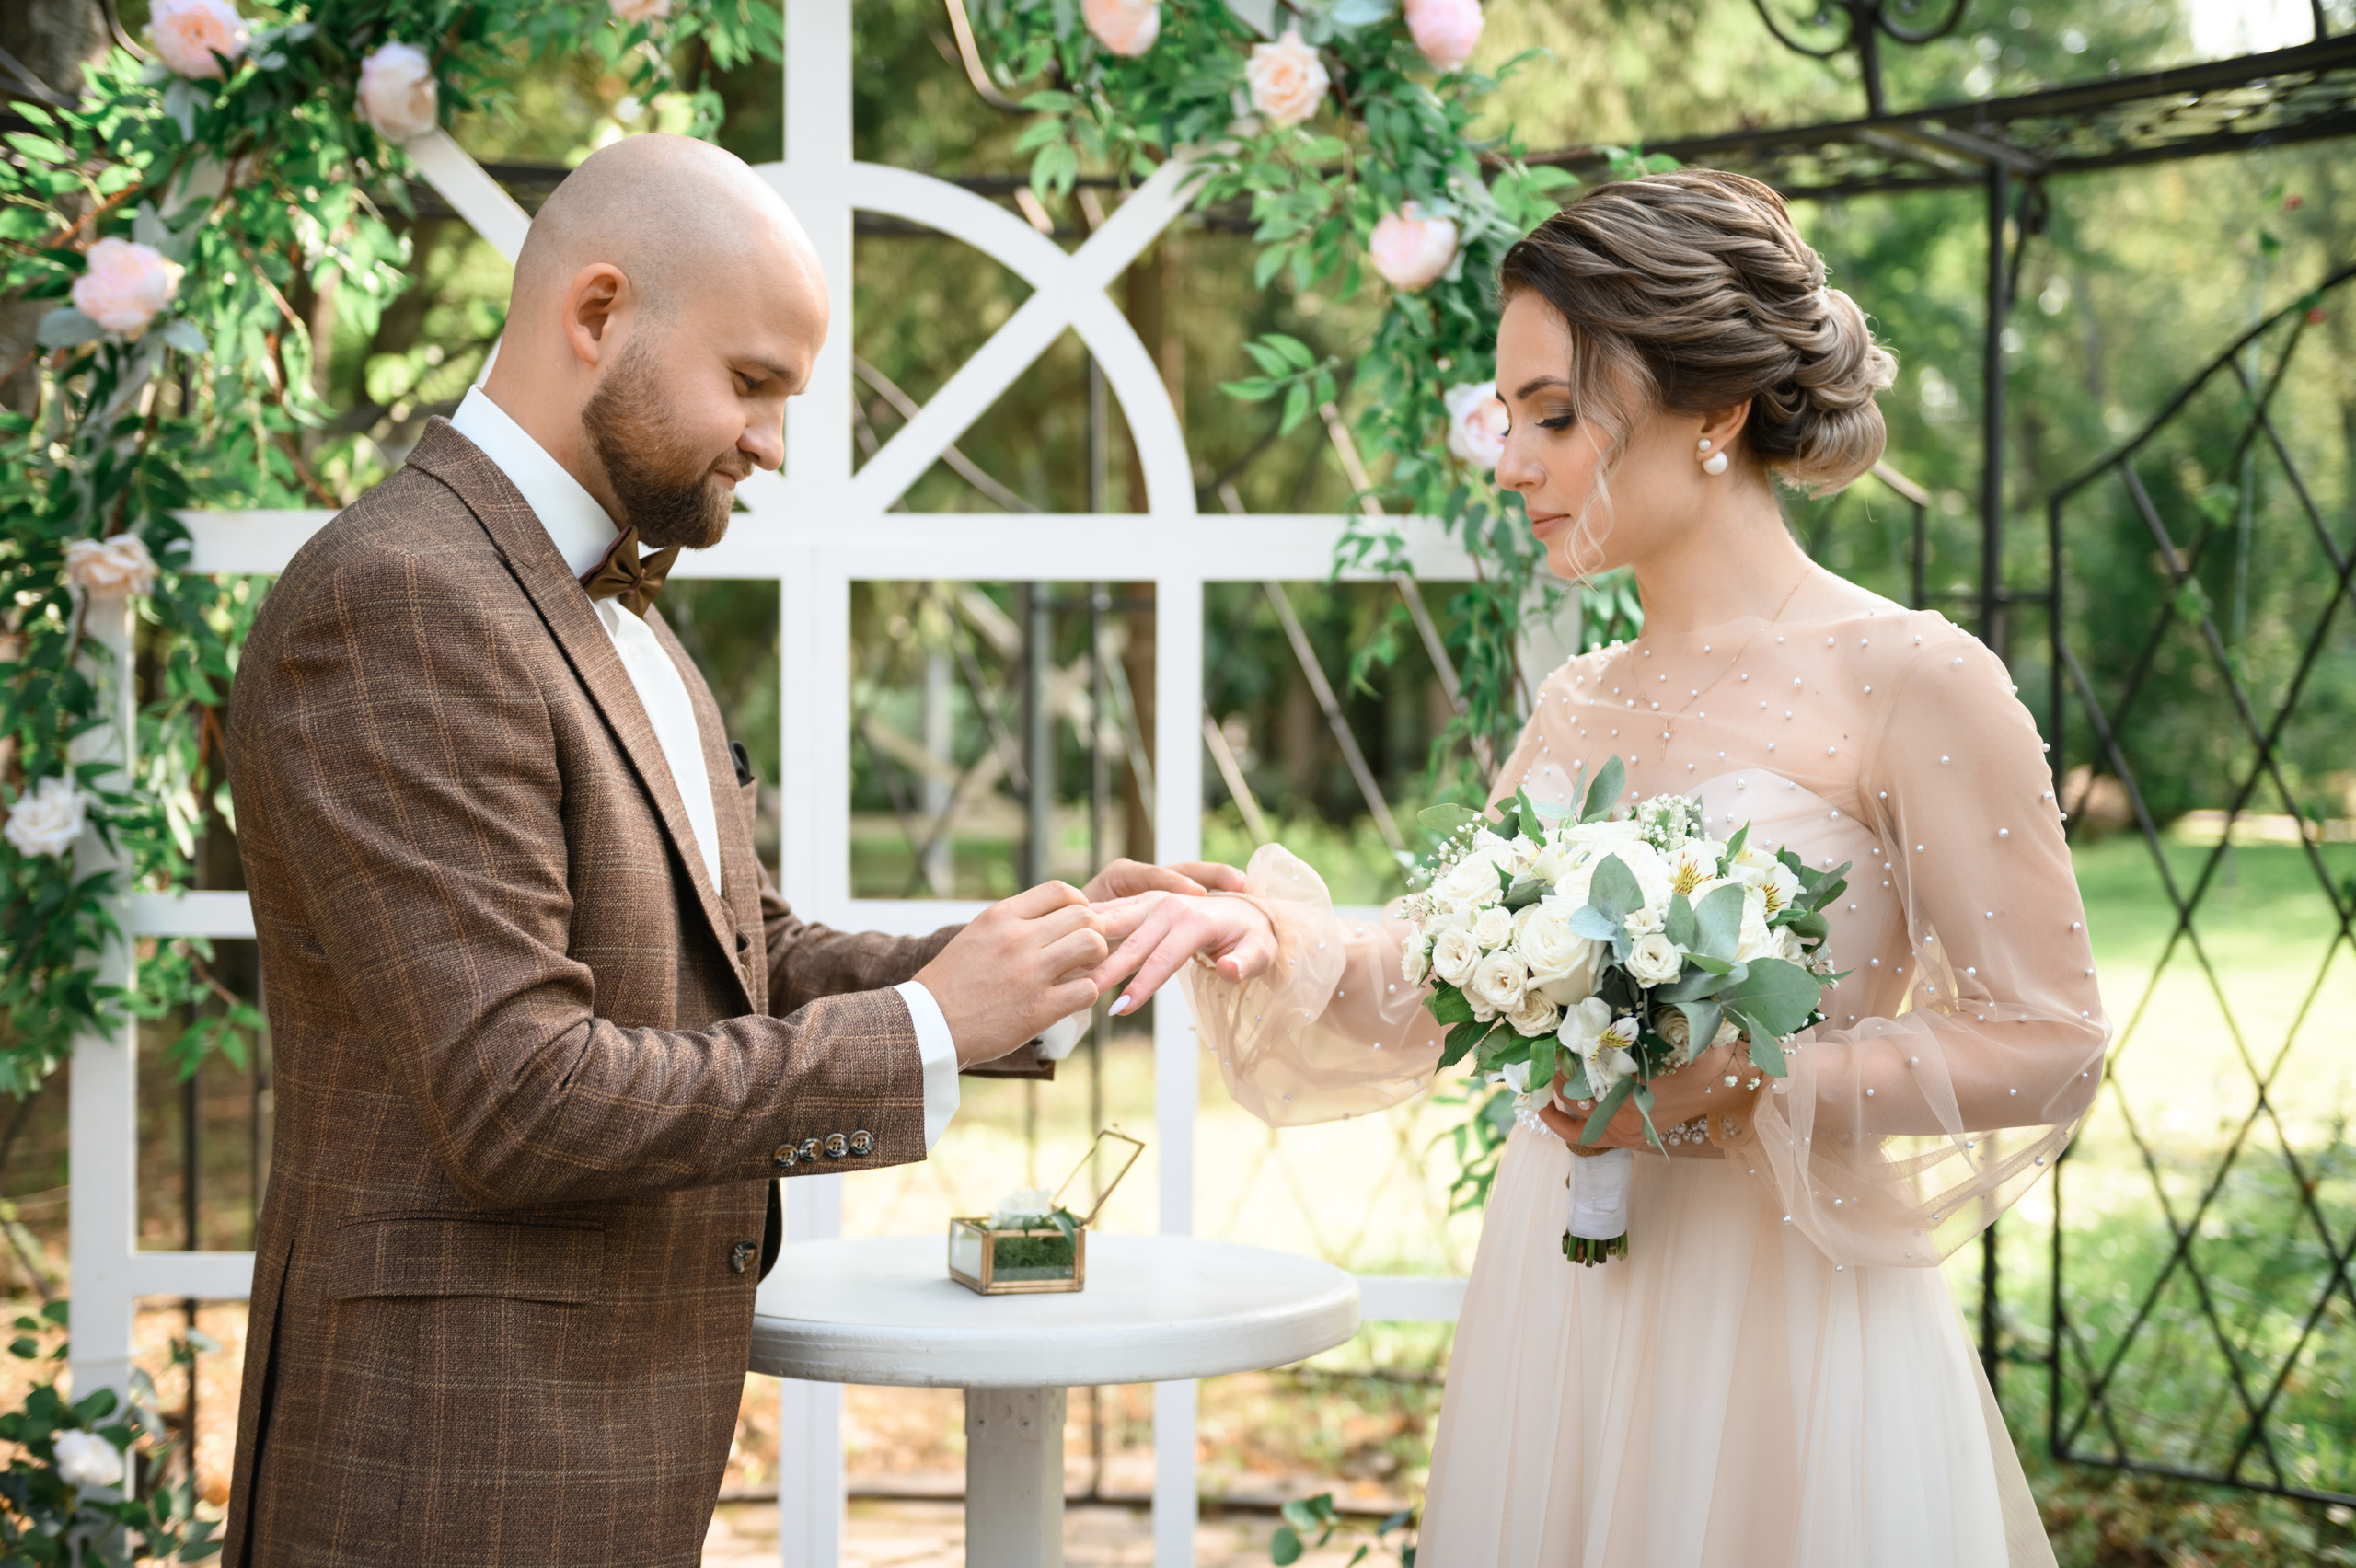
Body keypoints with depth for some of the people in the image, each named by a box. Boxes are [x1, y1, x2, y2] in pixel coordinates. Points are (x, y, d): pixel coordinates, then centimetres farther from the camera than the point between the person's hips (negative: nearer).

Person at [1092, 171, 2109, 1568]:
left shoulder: (1911, 682, -10)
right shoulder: (1580, 707, 9)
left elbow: (2048, 1043, -11)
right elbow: (1439, 978, 15)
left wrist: (1739, 1095, -18)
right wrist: (1275, 940, -4)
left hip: (1782, 1330, -6)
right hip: (1555, 1312, 6)